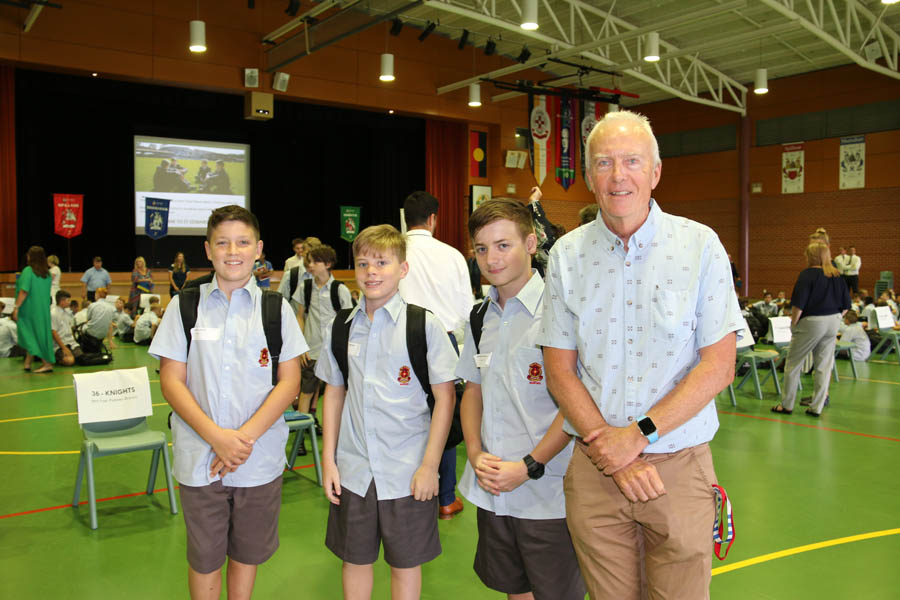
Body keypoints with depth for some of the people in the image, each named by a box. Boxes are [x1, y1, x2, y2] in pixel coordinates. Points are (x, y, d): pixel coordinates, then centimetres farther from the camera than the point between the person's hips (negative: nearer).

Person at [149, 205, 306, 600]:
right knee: (204, 558, 12)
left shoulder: (277, 308, 1)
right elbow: (171, 380, -3)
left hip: (260, 459, 1)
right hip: (199, 459, 0)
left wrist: (245, 437, -13)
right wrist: (217, 436, -14)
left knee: (247, 553, 15)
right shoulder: (184, 306, 0)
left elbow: (289, 381, -2)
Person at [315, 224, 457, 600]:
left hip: (408, 471, -3)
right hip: (353, 470, 3)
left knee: (405, 564, 11)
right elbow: (334, 394, 10)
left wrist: (430, 466, -10)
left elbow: (445, 397, -7)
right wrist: (328, 460, 6)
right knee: (355, 559, 16)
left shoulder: (425, 325, -8)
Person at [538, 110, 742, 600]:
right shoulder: (566, 255, 1)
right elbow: (559, 371, 0)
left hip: (679, 466, -1)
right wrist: (610, 454, -10)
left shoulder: (700, 246, -3)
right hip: (594, 467, 1)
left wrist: (638, 435, -15)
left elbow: (718, 365, -7)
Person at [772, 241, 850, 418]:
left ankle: (786, 405, 11)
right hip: (833, 323, 6)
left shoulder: (808, 274, -12)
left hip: (811, 323, -6)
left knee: (793, 364, 6)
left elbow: (798, 304, -16)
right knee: (824, 366, 9)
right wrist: (835, 318, 18)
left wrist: (793, 324, -6)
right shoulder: (837, 276, 6)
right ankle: (816, 407, 14)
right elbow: (846, 305, 10)